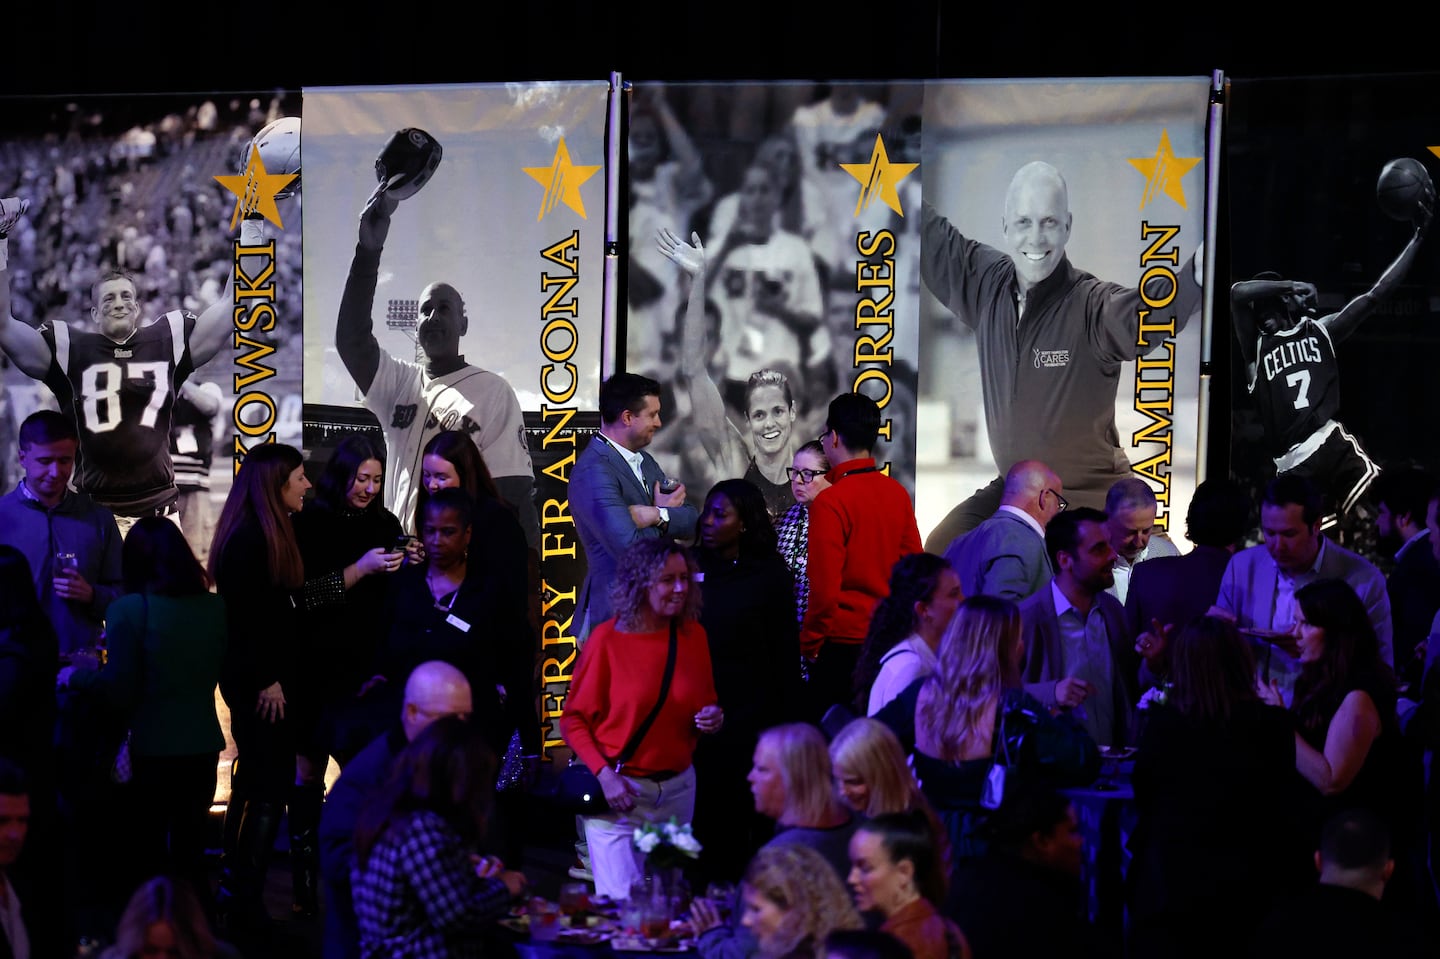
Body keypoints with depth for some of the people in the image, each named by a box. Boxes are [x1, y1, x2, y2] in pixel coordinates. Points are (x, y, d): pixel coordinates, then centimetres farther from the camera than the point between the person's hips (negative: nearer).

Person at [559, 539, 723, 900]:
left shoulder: (693, 635, 4)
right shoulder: (608, 638, -9)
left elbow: (705, 706, 17)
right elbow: (574, 719, -4)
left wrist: (713, 719, -7)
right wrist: (604, 775, -15)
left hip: (678, 788, 4)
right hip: (619, 789, -4)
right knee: (622, 906, -9)